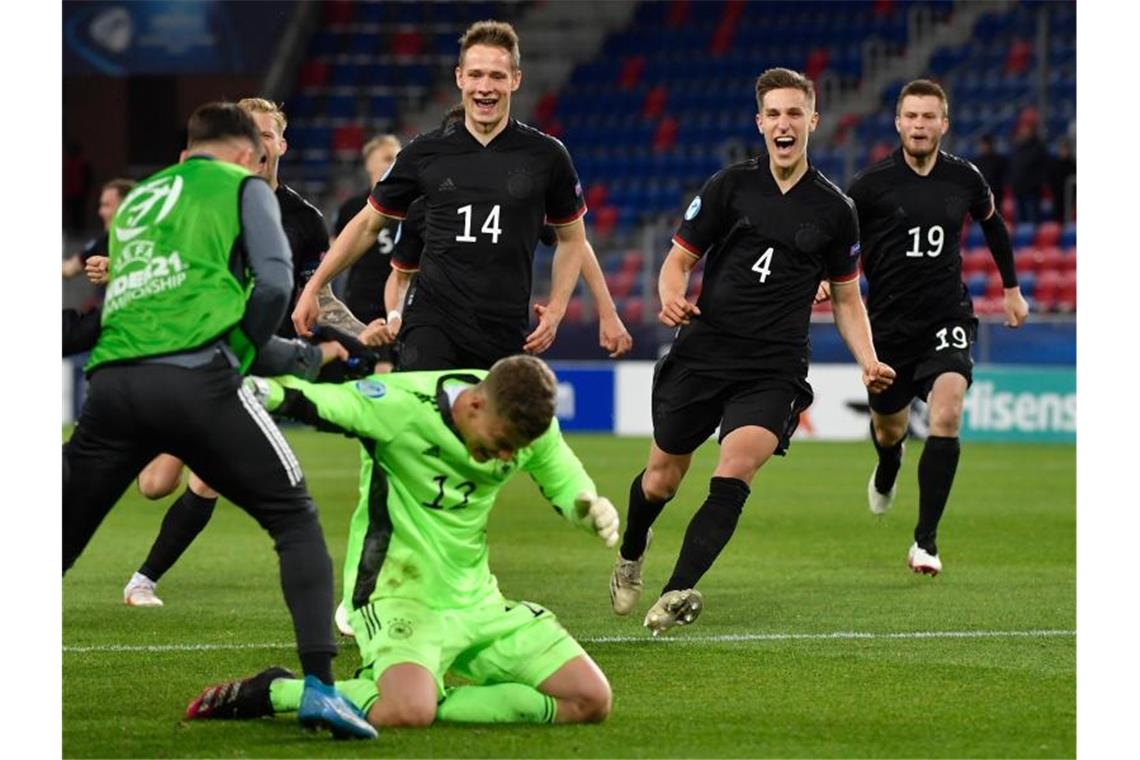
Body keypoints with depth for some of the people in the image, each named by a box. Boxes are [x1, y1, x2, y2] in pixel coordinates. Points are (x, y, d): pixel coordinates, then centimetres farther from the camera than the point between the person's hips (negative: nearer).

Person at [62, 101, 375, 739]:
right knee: (296, 520, 7)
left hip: (113, 383, 4)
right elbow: (274, 282, 0)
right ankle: (318, 683, -8)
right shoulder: (242, 186, 16)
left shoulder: (136, 200, 32)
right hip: (195, 378, -4)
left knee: (57, 544, 11)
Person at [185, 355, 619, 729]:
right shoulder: (404, 406, -21)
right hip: (399, 593, -7)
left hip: (477, 603, 7)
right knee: (408, 712, -36)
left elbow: (564, 482, 15)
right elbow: (307, 399, -22)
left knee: (591, 701, -5)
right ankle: (276, 693, -8)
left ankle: (426, 702, -3)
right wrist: (262, 389, -44)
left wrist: (589, 507, -7)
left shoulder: (527, 424, -3)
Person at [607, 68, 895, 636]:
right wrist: (672, 299, -16)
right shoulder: (730, 186, 3)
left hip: (774, 369, -1)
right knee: (661, 482, 9)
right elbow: (678, 259, 7)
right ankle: (630, 556, 44)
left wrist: (868, 362, 0)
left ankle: (677, 595, -32)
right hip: (702, 352, 1)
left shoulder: (834, 209, 6)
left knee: (735, 469, -25)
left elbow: (846, 297, 16)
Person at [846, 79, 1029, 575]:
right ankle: (888, 467, 58)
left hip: (946, 320, 0)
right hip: (888, 325, 0)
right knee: (889, 429, 17)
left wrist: (1011, 288, 24)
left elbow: (992, 222, 19)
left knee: (946, 414, -24)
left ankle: (926, 540, -19)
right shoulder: (872, 183, -10)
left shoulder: (964, 178, -2)